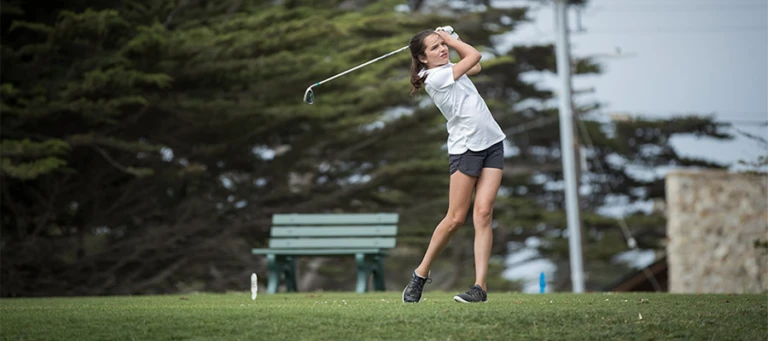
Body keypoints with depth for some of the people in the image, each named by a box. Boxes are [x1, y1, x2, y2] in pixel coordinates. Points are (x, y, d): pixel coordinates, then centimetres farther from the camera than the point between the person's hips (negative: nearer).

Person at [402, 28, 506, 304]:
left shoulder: (447, 68, 13)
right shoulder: (435, 77, -12)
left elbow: (475, 66, 31)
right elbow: (474, 55, -7)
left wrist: (448, 38, 21)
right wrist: (451, 38, 8)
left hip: (492, 142, 7)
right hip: (465, 147, -7)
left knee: (483, 213, -7)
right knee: (456, 218, -6)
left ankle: (480, 286, -12)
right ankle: (421, 274, 12)